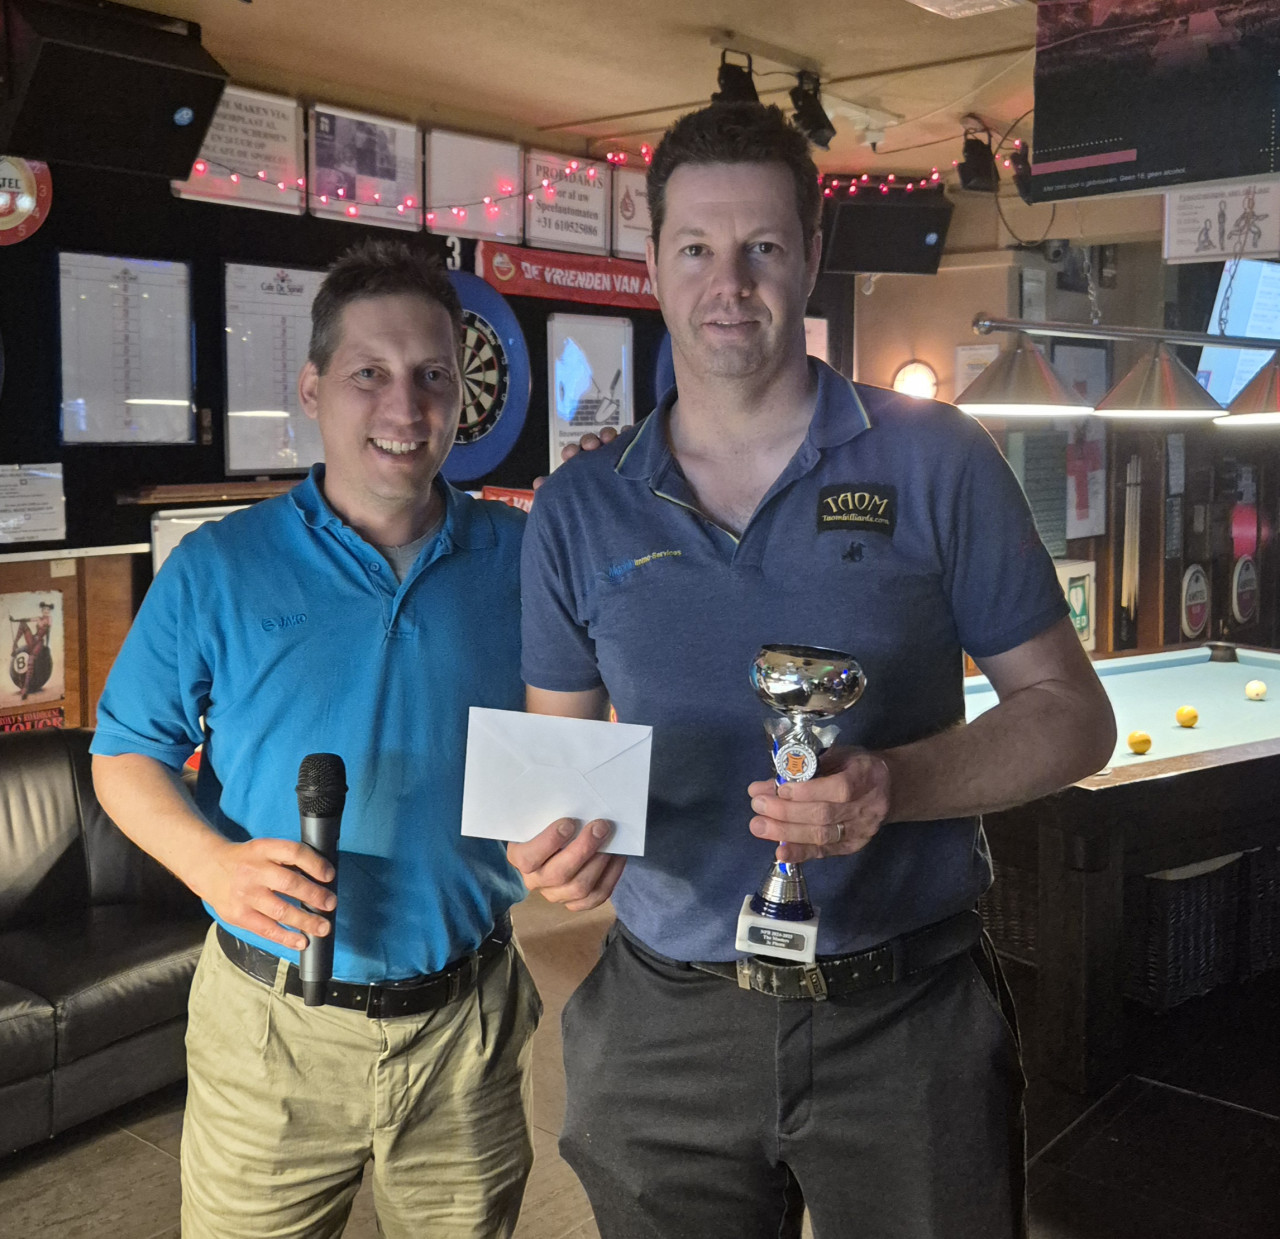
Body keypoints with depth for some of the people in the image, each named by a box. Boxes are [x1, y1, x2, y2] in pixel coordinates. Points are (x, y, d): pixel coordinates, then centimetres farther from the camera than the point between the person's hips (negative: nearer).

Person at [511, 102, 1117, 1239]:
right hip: (666, 1028, 2)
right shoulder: (576, 513, 2)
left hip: (909, 1017, -1)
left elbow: (1072, 714, -3)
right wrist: (558, 837, -14)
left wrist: (896, 784, -20)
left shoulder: (934, 462, -5)